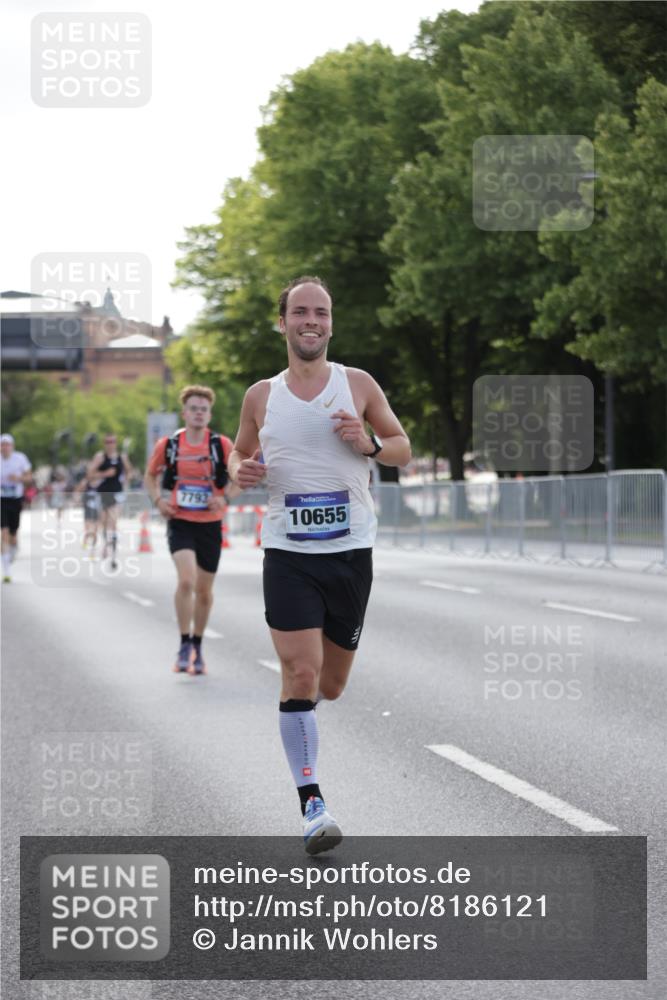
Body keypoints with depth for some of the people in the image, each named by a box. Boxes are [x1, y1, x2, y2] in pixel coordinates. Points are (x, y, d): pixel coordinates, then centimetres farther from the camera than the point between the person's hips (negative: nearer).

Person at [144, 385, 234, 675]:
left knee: (204, 590, 10)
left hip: (210, 524, 1)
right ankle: (185, 646, -10)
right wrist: (158, 499, -5)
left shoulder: (222, 445, -4)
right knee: (186, 580, -21)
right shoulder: (168, 445, -2)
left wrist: (224, 498, -12)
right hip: (180, 523, -1)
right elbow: (150, 476, 13)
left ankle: (197, 647, 29)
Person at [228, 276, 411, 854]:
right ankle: (312, 803, -9)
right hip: (288, 553, -1)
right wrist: (241, 471, -5)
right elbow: (240, 452, 19)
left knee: (331, 685, 11)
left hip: (351, 551, 1)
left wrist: (369, 444, -12)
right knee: (301, 675, -14)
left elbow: (403, 449, 10)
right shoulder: (261, 395, 5)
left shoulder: (359, 385, 3)